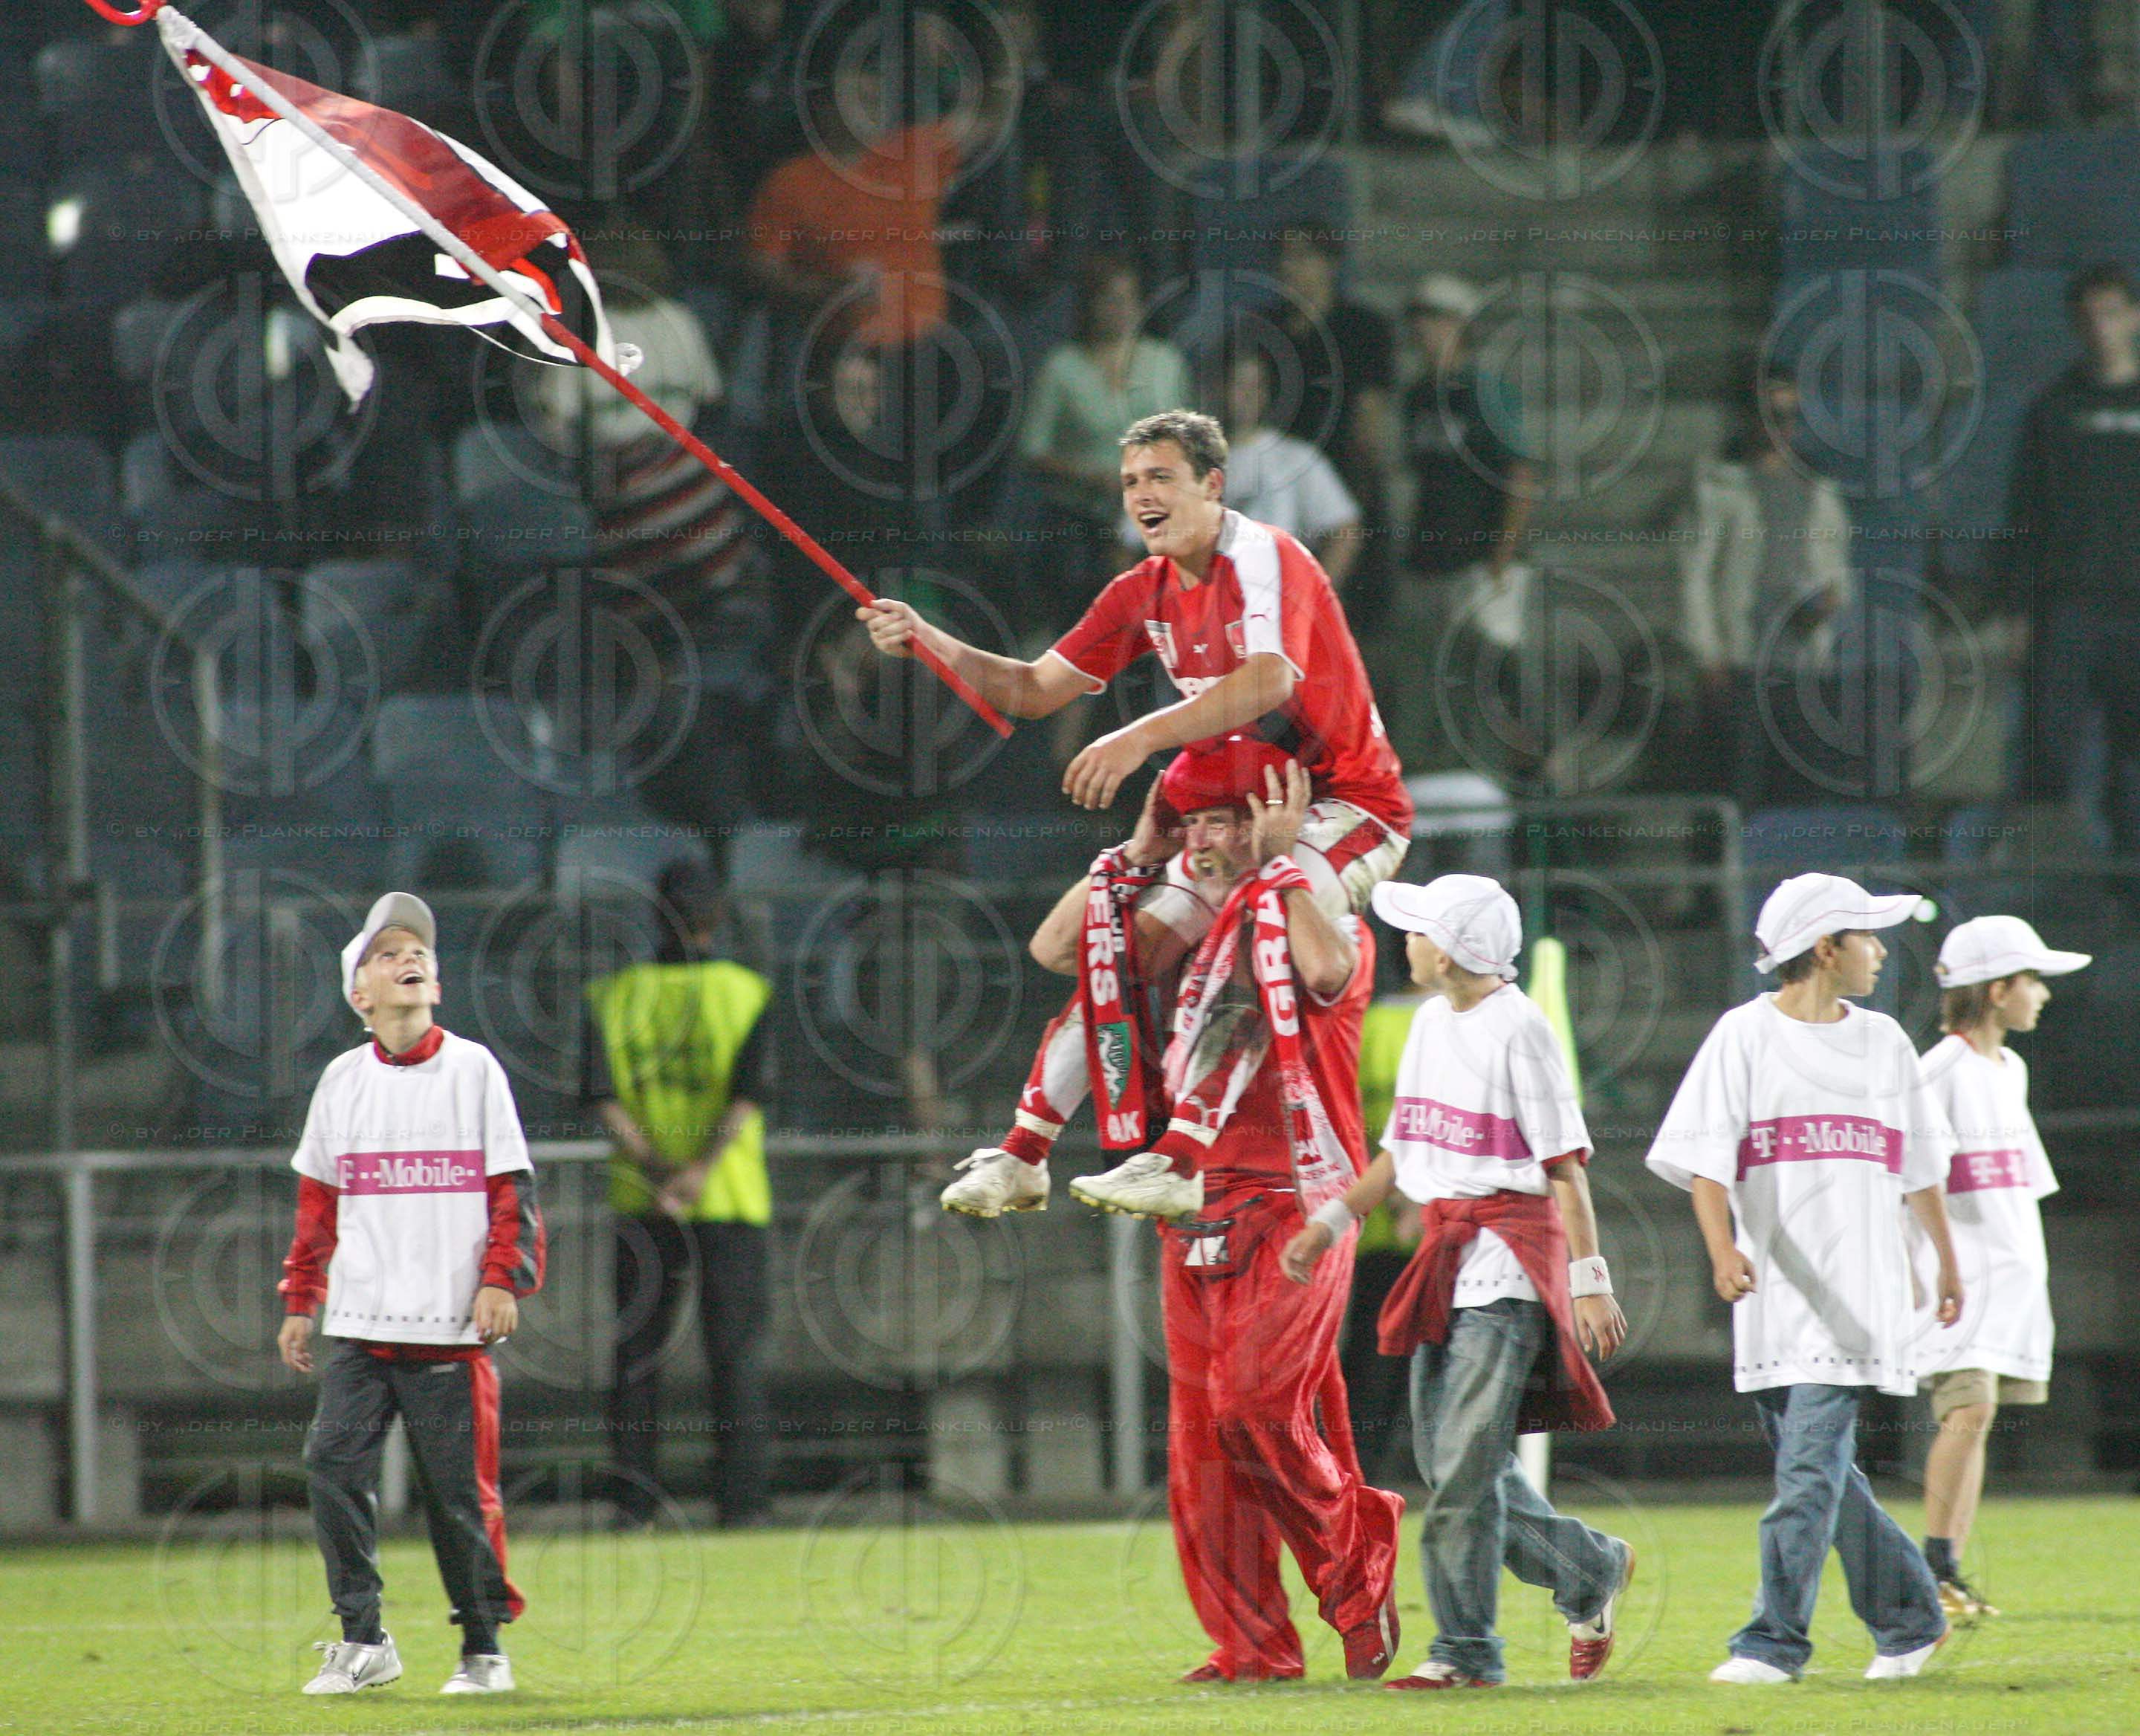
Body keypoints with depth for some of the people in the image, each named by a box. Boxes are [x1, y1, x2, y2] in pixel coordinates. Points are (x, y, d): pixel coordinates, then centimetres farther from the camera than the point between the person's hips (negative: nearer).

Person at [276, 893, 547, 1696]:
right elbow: (318, 1201, 16)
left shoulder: (473, 1069, 2)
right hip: (357, 1326, 3)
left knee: (458, 1486, -2)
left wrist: (503, 1279, -9)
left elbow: (511, 1189, 1)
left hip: (450, 1327, -3)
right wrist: (298, 1304, 13)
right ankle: (363, 1639, 0)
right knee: (334, 1464, -9)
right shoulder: (343, 1080, 10)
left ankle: (483, 1648, 11)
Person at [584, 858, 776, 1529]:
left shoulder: (615, 994, 4)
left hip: (639, 1198, 2)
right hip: (730, 1198, -2)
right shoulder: (747, 991, -1)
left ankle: (633, 1500, 4)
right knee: (737, 1350, 2)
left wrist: (653, 1164, -12)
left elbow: (600, 1095, -7)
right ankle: (741, 1499, -2)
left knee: (636, 1350, 8)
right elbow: (748, 1094, -14)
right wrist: (703, 1167, -21)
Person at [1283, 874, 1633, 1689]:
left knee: (1465, 1463, -10)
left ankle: (1466, 1650, -5)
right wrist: (1332, 1222, 14)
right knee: (1446, 1459, 8)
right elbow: (1400, 1148, 22)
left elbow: (1565, 1164, -13)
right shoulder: (1430, 1022, 14)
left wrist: (1590, 1281, -16)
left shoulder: (1519, 1030, -12)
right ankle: (1590, 1571, 22)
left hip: (1509, 1259, -9)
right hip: (1445, 1254, 9)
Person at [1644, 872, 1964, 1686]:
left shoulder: (1883, 1041, 13)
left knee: (1811, 1466, -11)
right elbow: (1706, 1159, -7)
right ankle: (1910, 1617, 18)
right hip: (1774, 1285, 0)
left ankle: (1775, 1641, -13)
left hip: (1858, 1289, 0)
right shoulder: (1744, 1035, 2)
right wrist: (1722, 1247, -23)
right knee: (1814, 1469, 4)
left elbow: (1918, 1166, 24)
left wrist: (1947, 1260, 29)